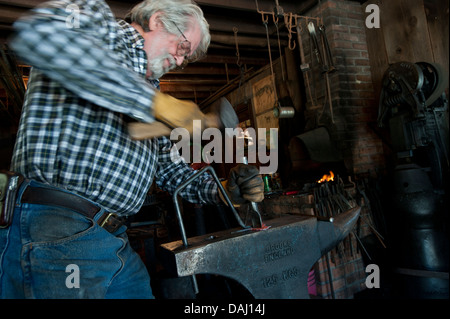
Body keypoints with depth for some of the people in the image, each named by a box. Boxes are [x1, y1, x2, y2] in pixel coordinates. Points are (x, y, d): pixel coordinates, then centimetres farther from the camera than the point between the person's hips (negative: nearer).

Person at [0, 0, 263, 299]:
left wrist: (223, 190, 5)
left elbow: (168, 166, 21)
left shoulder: (150, 88, 22)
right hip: (52, 229, -8)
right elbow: (38, 34, -25)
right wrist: (153, 101, -24)